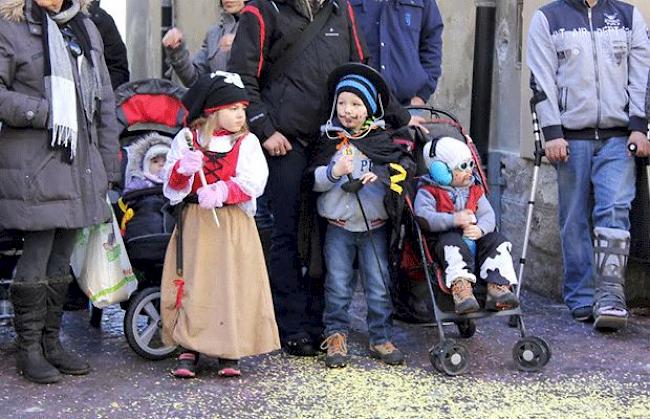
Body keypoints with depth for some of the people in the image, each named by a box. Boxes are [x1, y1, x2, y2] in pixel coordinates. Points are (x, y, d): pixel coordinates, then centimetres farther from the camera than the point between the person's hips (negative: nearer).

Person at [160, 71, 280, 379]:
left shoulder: (247, 142, 4)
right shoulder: (186, 138, 5)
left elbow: (253, 181, -11)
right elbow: (171, 183, 2)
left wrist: (222, 191, -26)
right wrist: (183, 169, -20)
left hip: (234, 224, 0)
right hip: (195, 223, 0)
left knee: (234, 284, -2)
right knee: (192, 284, 0)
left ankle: (229, 354, 8)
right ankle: (188, 350, 8)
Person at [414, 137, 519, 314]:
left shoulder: (474, 189, 15)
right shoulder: (428, 191, -2)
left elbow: (488, 214, 6)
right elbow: (423, 217, -18)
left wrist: (480, 229, -19)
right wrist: (453, 220, -28)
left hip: (474, 237, 5)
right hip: (446, 236, -5)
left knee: (497, 241, -15)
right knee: (453, 243, -36)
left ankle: (498, 287, -25)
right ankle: (460, 287, -49)